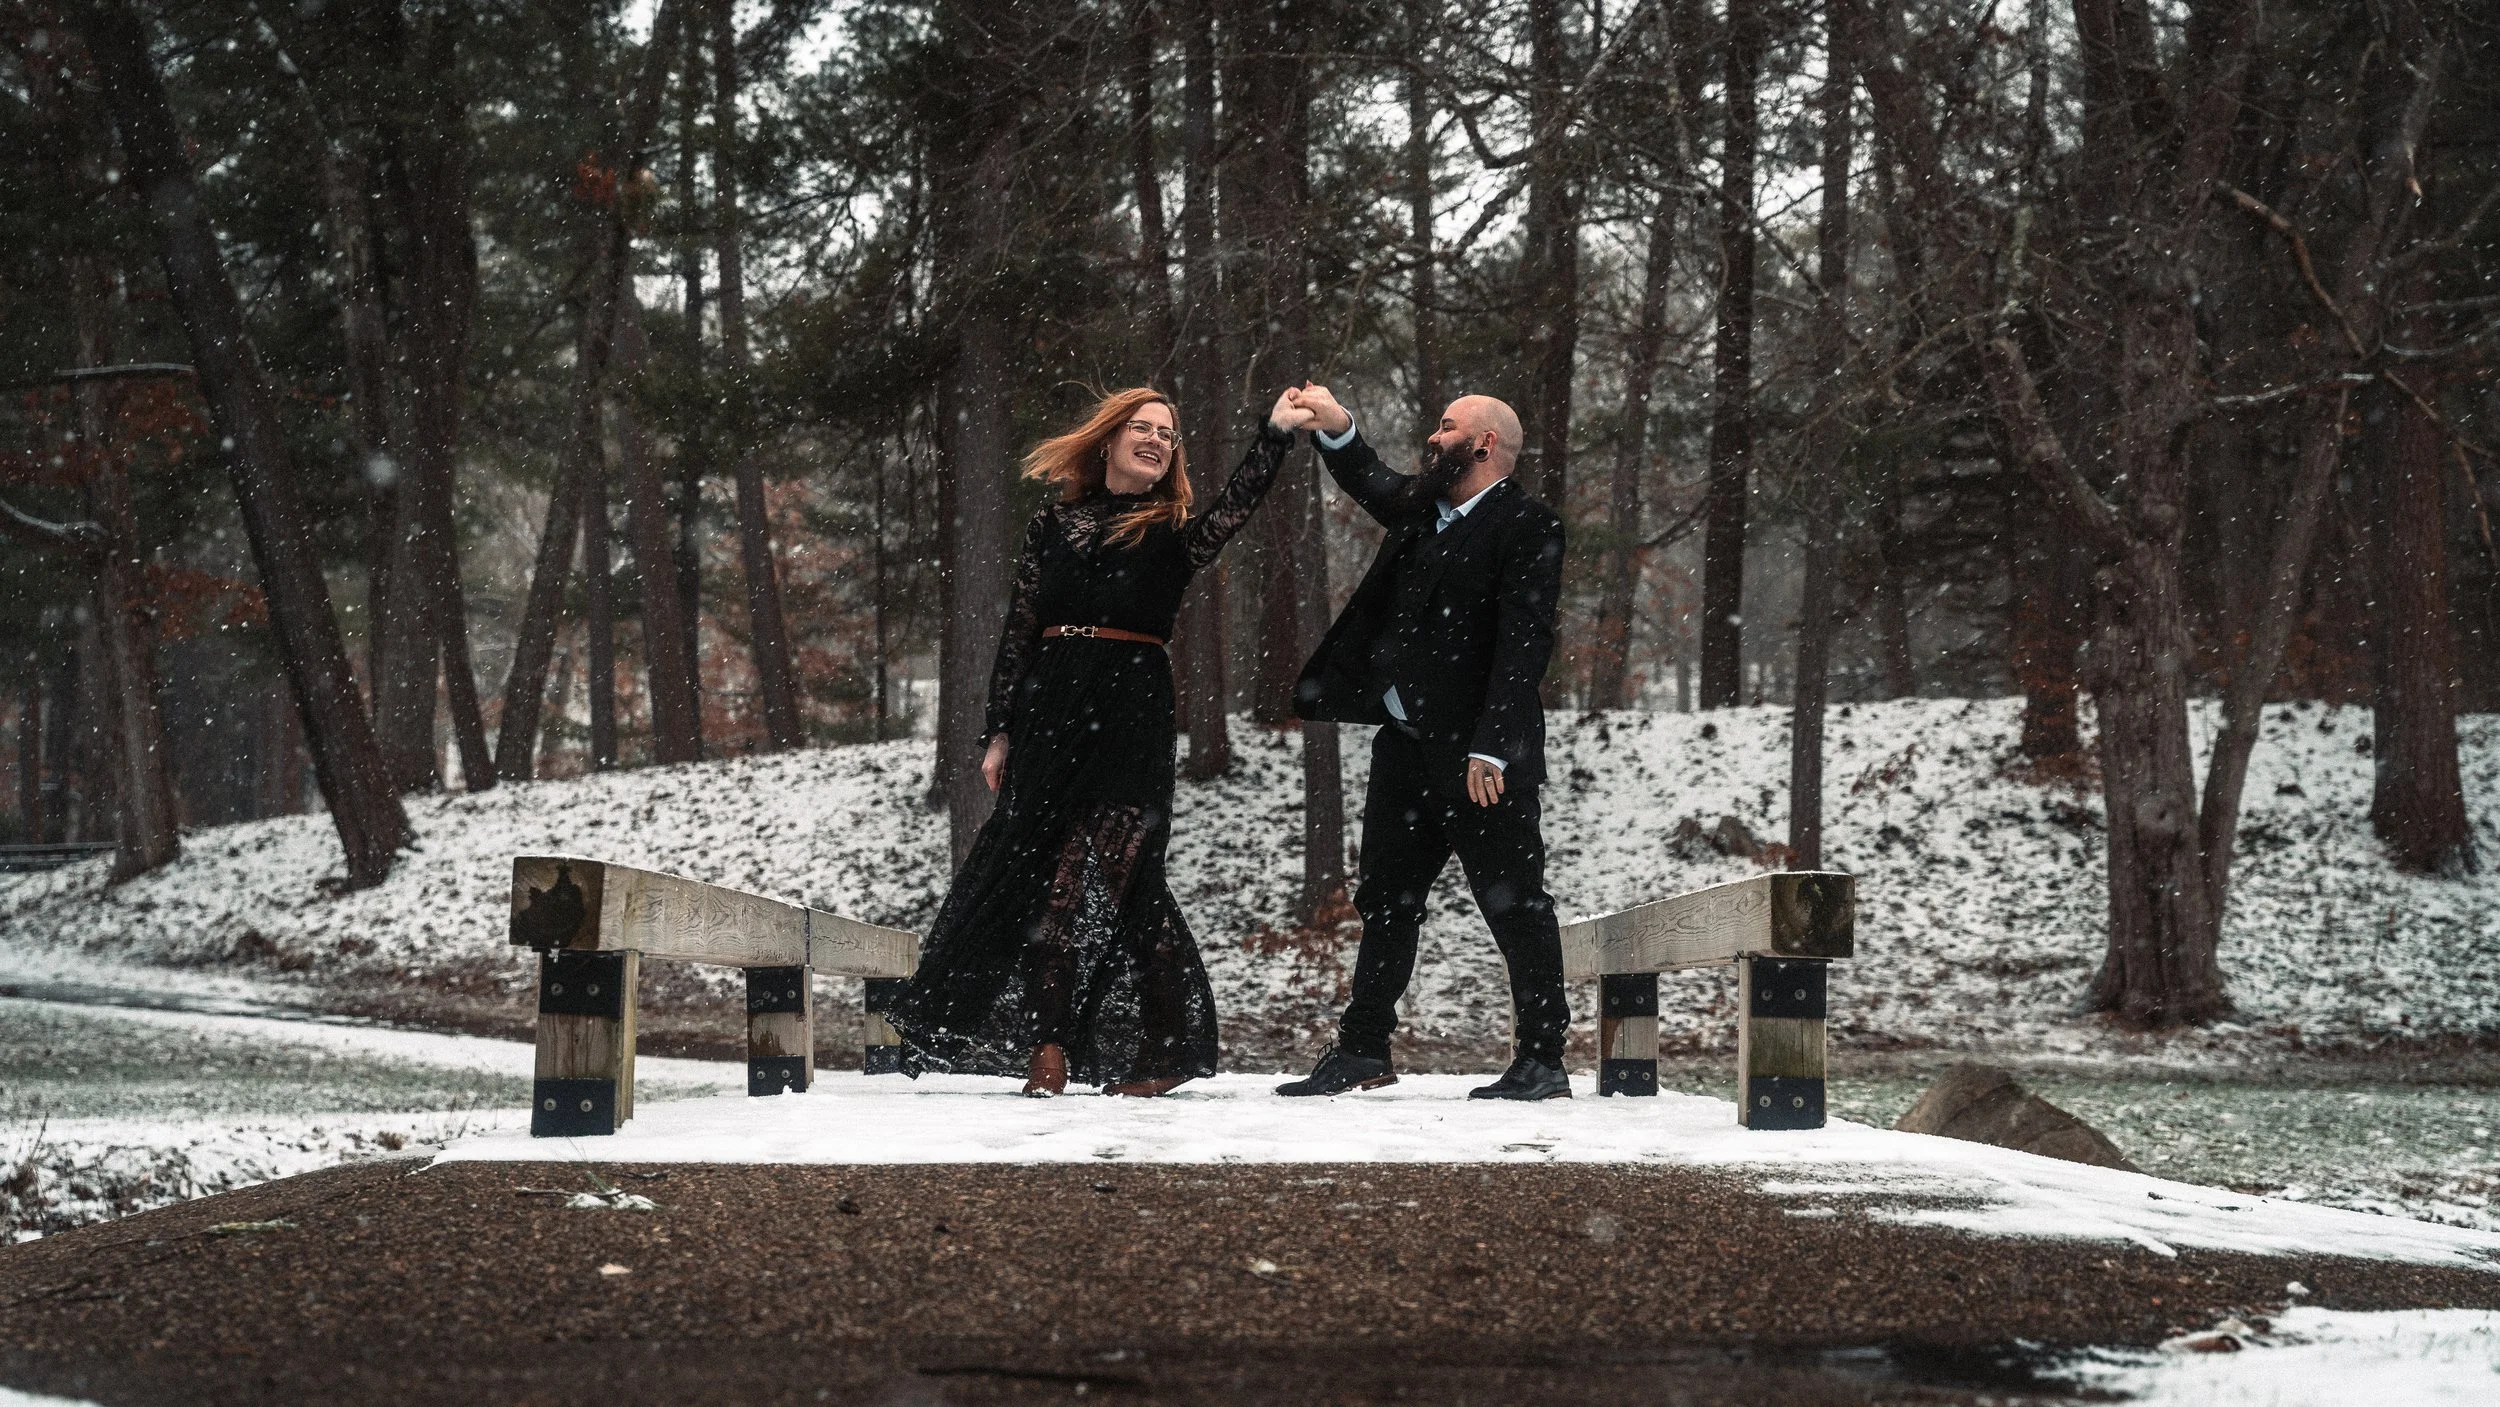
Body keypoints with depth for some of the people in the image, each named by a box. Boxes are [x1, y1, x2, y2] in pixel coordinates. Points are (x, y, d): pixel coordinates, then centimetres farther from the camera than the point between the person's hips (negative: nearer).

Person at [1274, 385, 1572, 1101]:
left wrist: (1491, 747, -25)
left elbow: (1522, 644, -18)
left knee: (1515, 904, -3)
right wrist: (1336, 428, 12)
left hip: (1479, 754, -9)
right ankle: (1363, 1050, 22)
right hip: (1406, 743, 9)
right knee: (1386, 899, 14)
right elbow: (1370, 483, 32)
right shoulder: (1423, 507, 13)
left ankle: (1542, 1061, 2)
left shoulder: (1527, 527, -11)